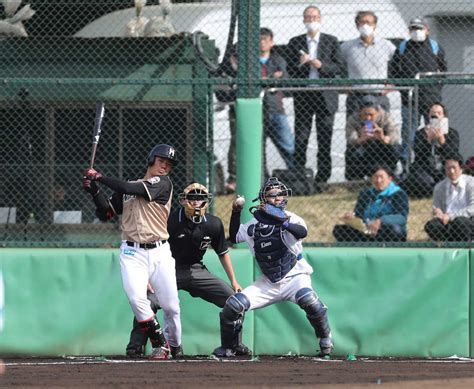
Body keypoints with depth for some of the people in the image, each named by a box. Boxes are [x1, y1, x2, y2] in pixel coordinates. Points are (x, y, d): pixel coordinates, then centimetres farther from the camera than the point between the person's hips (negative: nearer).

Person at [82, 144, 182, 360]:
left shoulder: (163, 184, 0)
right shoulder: (126, 188, 14)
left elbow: (132, 190, -13)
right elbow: (106, 213, 14)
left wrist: (99, 177, -9)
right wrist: (94, 191, -2)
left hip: (160, 253, -2)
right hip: (132, 253, 2)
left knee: (171, 305, -2)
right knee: (137, 299, -18)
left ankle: (174, 346, 19)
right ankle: (159, 344, -5)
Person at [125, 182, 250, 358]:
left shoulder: (213, 224, -4)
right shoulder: (171, 221, -18)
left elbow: (223, 253, 10)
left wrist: (234, 281, 9)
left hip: (197, 270, 4)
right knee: (149, 302, -28)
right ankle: (135, 347, -13)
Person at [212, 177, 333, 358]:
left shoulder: (290, 218, -8)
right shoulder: (256, 223, 7)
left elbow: (302, 232, -29)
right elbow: (234, 236, 18)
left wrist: (282, 221, -46)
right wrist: (236, 212, 6)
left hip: (294, 277, -4)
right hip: (268, 283, 4)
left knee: (309, 299, -35)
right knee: (233, 305, -7)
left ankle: (325, 338, -10)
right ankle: (228, 348, 15)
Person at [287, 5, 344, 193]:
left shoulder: (331, 42, 7)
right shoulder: (295, 43, 9)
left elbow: (340, 67, 2)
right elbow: (290, 70, 7)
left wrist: (322, 65, -14)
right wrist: (300, 64, -13)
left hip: (325, 96, -1)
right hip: (303, 96, 1)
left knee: (325, 140, 0)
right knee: (300, 139, -3)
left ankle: (322, 179, 5)